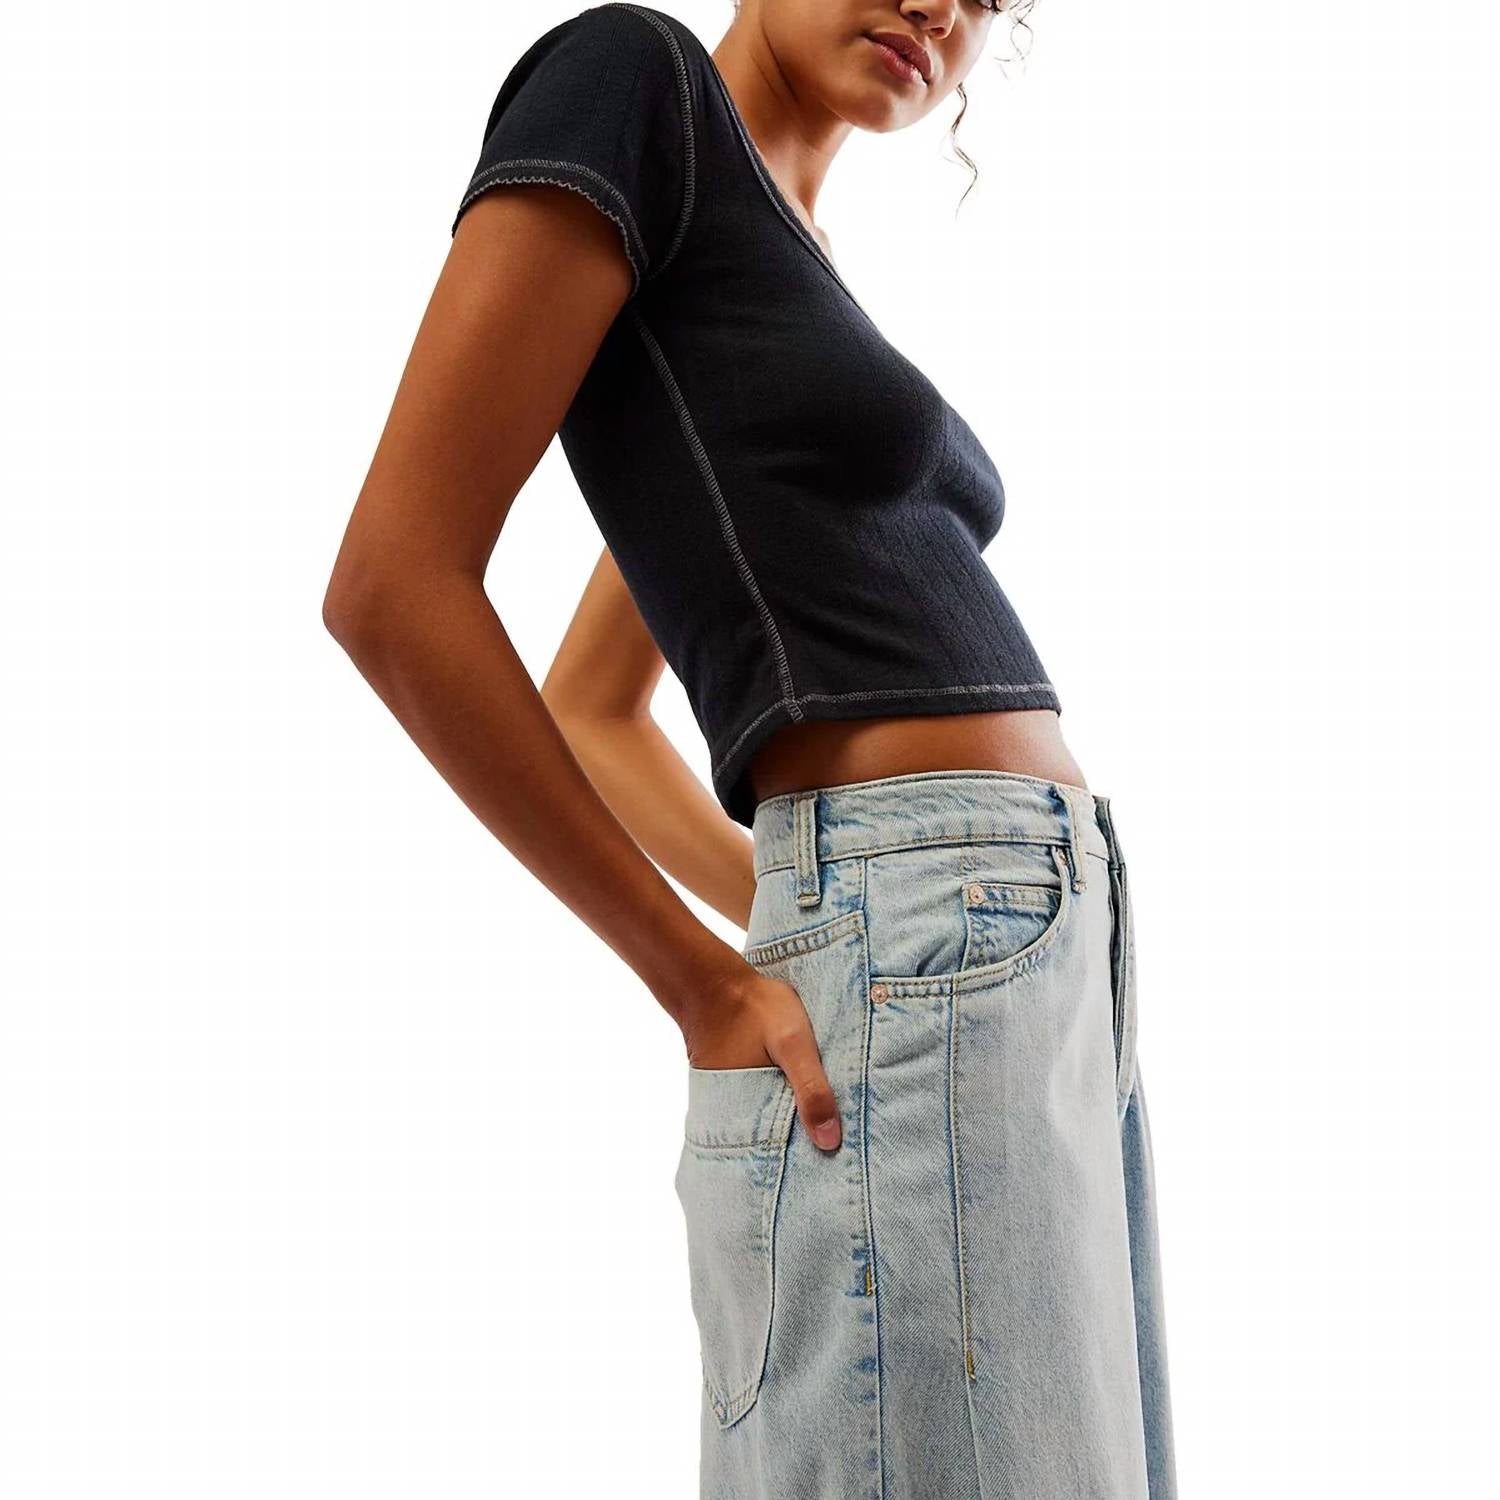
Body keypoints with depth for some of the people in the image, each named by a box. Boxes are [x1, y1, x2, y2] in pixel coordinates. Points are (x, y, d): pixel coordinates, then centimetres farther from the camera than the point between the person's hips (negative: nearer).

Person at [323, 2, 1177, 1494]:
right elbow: (393, 586, -12)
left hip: (1048, 997, 10)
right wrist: (716, 995, -10)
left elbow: (590, 714, 27)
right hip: (918, 1006, -10)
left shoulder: (788, 282, 23)